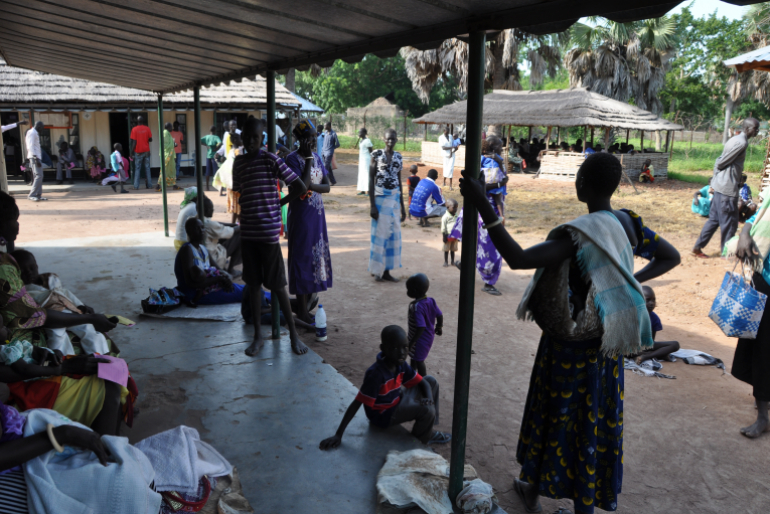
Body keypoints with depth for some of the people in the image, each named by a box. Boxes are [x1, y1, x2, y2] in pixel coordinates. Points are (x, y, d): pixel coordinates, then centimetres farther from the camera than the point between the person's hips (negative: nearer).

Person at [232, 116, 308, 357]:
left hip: (268, 231, -5)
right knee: (253, 282, 10)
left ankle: (294, 334, 13)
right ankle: (258, 335, 22)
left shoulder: (271, 160, -8)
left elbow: (300, 187, -11)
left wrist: (278, 204, 1)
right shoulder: (238, 162, 10)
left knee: (276, 284, 0)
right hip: (247, 231, 5)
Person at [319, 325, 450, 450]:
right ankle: (425, 437, 8)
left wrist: (428, 398, -24)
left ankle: (430, 423, 12)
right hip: (384, 415, -8)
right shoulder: (376, 374, -32)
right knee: (426, 410, -26)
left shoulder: (401, 365, -10)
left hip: (397, 400, 8)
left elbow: (423, 382, -1)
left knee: (431, 381, 0)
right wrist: (338, 435, -31)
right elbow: (356, 404, -31)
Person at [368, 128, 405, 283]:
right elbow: (371, 180, -8)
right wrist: (372, 205, -14)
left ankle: (386, 271, 15)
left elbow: (399, 182, 12)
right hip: (380, 197, -5)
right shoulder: (376, 155, -6)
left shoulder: (399, 157, 7)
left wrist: (402, 206, 13)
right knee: (380, 233, 0)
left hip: (395, 198, 5)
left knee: (393, 234, 6)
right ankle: (377, 270, 13)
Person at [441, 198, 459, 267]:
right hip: (448, 235, -5)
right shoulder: (445, 216, -12)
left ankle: (452, 261, 25)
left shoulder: (456, 216, 5)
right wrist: (444, 235, -12)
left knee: (453, 249, 13)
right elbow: (443, 227, -10)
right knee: (446, 249, 4)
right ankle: (446, 262, 13)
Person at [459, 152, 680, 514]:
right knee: (597, 418, 18)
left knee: (555, 413, 15)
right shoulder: (628, 225, -5)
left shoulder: (579, 234, -29)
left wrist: (483, 206, -37)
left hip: (570, 345, -6)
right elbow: (671, 256, 10)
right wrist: (633, 281, 6)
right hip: (606, 344, 6)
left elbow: (518, 259, -37)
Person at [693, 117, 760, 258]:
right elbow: (721, 162, -16)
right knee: (729, 222, 1)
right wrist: (717, 172, 1)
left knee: (714, 219, 14)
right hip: (728, 188, -10)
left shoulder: (736, 139, 15)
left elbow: (721, 161, 15)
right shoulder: (742, 143, -16)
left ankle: (698, 247, 16)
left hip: (721, 186, 10)